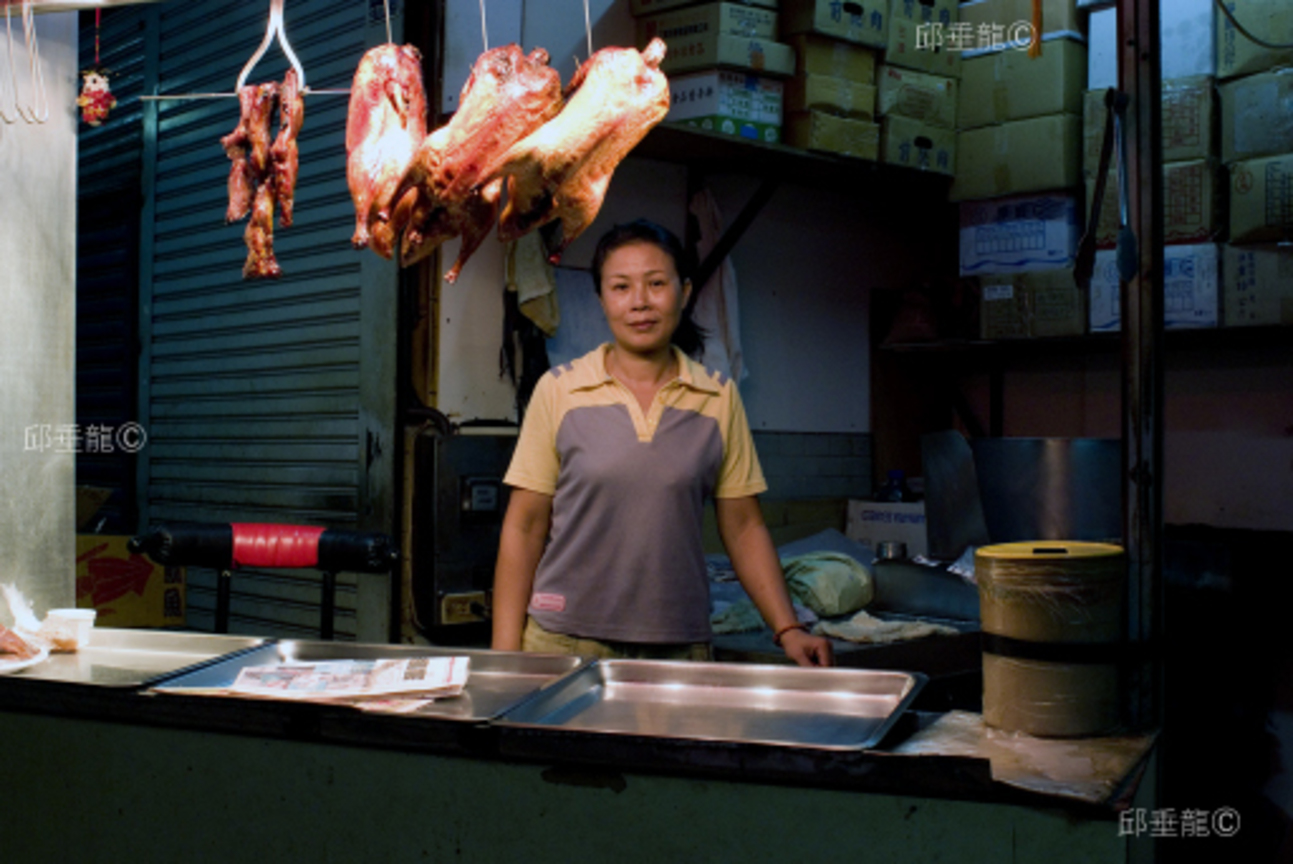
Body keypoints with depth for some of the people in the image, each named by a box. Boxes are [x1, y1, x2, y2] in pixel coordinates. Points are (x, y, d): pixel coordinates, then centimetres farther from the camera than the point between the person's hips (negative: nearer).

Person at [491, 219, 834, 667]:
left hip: (681, 647, 1)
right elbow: (524, 526, 1)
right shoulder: (558, 390, 0)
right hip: (564, 642, -1)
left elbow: (743, 527, 8)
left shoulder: (719, 398, 4)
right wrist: (505, 654, -3)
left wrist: (787, 629, -1)